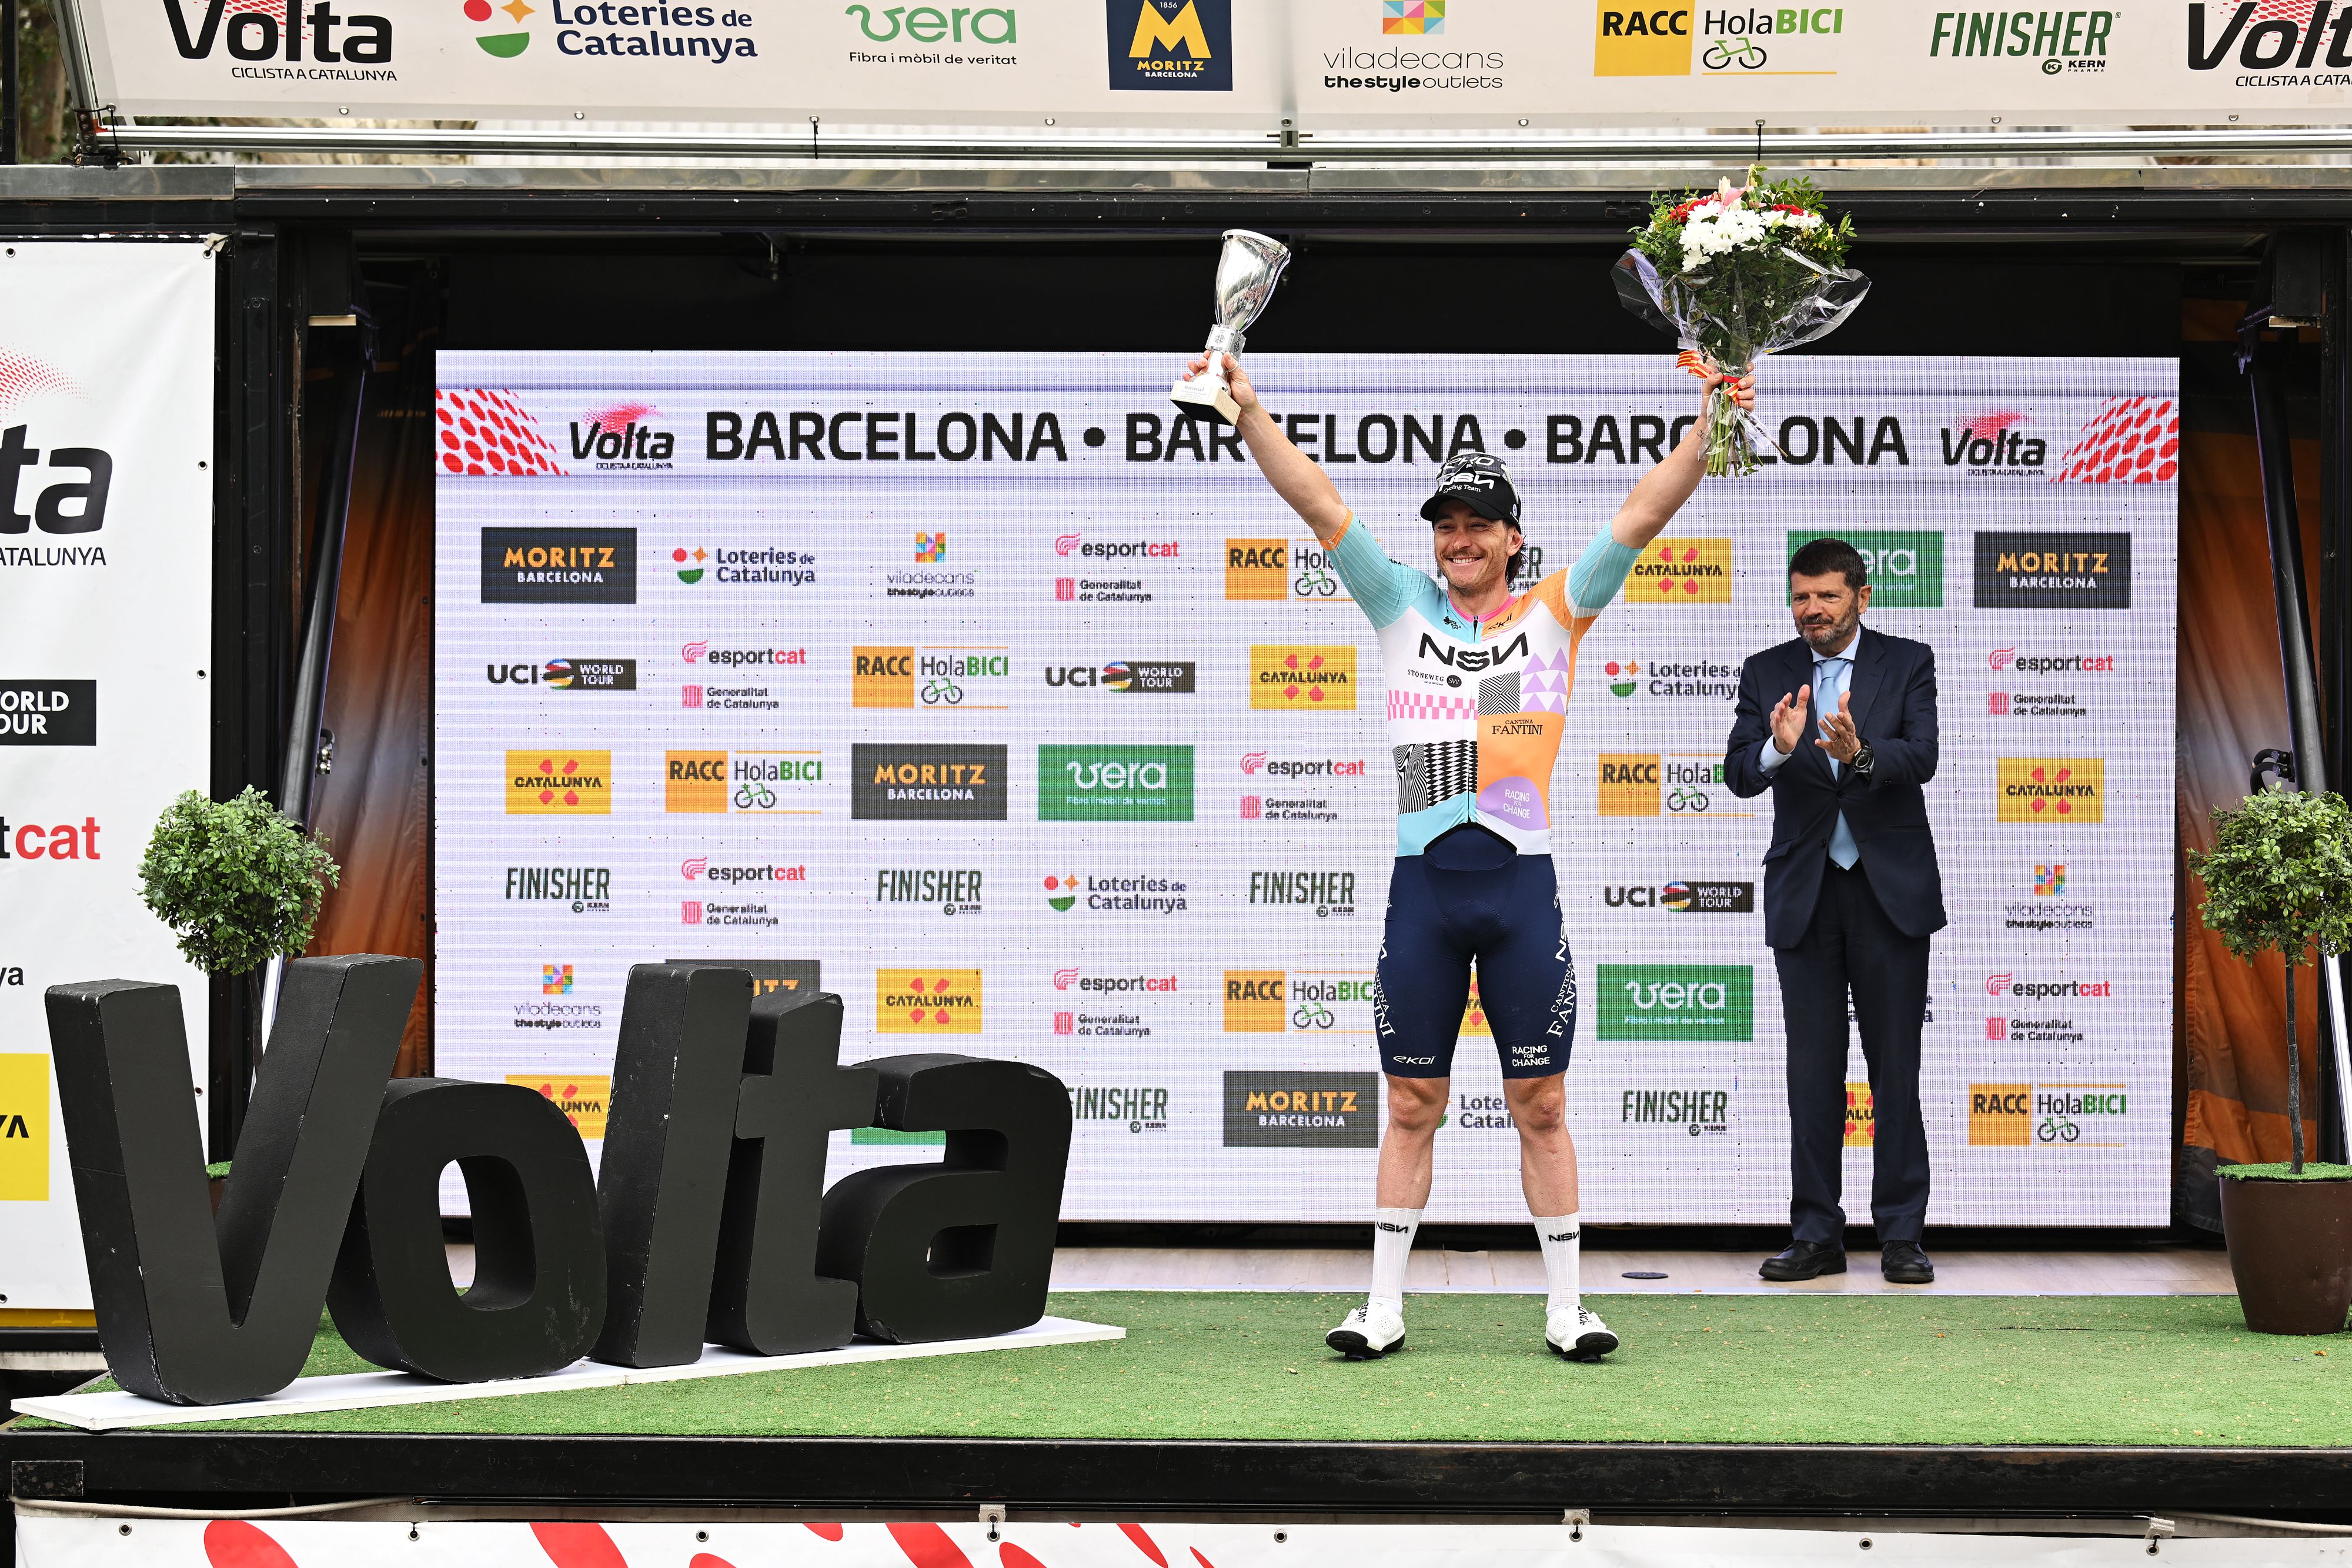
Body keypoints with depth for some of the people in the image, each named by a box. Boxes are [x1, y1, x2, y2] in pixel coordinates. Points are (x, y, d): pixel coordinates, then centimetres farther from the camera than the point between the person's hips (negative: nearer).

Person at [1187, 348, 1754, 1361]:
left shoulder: (1555, 615, 6)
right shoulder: (1403, 607, 9)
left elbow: (1641, 516, -1)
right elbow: (1318, 502, 4)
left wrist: (1711, 426, -12)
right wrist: (1248, 412, -4)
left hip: (1520, 882, -1)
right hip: (1423, 884, 1)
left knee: (1541, 1105, 2)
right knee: (1412, 1105, 6)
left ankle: (1565, 1305, 8)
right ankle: (1384, 1305, 11)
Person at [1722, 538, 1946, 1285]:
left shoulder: (1908, 663, 0)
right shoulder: (1767, 674, 4)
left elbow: (1921, 757, -14)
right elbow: (1739, 774, -7)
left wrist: (1860, 754, -34)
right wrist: (1777, 749, -30)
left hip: (1890, 888, -2)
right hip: (1804, 893, 2)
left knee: (1896, 1069, 0)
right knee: (1812, 1072, 4)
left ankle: (1901, 1236, 5)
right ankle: (1816, 1236, 9)